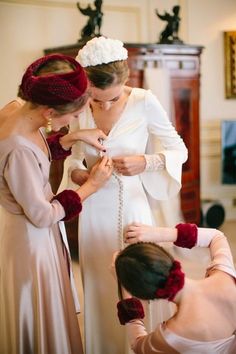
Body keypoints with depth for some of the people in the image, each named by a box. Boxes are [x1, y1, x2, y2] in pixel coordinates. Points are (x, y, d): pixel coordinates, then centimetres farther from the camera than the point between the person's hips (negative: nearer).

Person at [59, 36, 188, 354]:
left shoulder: (144, 102, -14)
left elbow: (179, 150, -6)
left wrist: (145, 162, -24)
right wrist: (77, 173, -13)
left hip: (131, 207, -3)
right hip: (94, 212, 3)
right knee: (99, 290, 14)